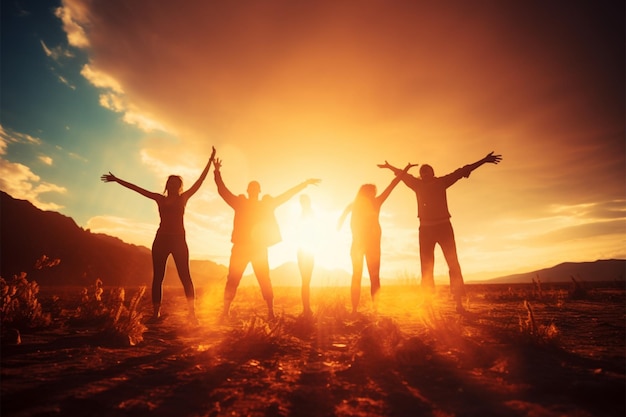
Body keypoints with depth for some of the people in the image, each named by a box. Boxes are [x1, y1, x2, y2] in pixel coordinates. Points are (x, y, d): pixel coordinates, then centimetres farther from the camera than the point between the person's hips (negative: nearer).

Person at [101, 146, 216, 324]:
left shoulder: (183, 198, 7)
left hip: (178, 240, -2)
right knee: (157, 277, 2)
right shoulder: (160, 199, 11)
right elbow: (137, 189, 13)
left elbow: (199, 181, 2)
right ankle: (156, 312, 7)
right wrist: (117, 180, 14)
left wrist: (210, 161, -2)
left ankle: (192, 313, -7)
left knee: (185, 277, -6)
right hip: (161, 239, 3)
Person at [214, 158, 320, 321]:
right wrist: (217, 172, -6)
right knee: (232, 280, -2)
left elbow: (286, 195, 10)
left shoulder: (266, 205, 10)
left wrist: (304, 183, 10)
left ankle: (271, 312, 3)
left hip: (259, 248, 0)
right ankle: (225, 312, 4)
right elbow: (222, 190, 5)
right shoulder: (240, 203, 8)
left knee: (264, 281, -1)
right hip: (241, 247, 0)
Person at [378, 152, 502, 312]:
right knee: (426, 267, 1)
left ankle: (459, 302, -6)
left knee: (453, 264, -7)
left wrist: (483, 161, 10)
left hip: (443, 226, -2)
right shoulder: (418, 184, 11)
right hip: (426, 228, 2)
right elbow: (403, 174, 24)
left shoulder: (441, 182, 7)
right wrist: (390, 167, 36)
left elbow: (462, 172, 9)